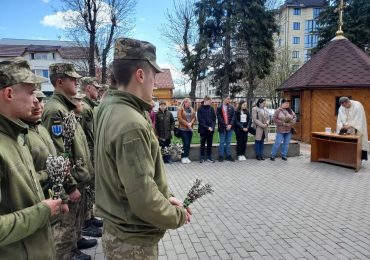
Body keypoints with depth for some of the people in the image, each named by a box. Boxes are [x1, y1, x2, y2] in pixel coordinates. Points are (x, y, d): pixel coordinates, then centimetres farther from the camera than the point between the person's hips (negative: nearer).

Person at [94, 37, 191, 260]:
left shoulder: (110, 108, 2)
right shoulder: (131, 124, -28)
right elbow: (143, 199, -28)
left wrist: (165, 197, 5)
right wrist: (177, 215, -12)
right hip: (133, 240, -8)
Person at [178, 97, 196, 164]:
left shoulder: (191, 110, 14)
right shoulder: (180, 109, -3)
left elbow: (194, 117, 10)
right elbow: (180, 118, -11)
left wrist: (191, 123, -9)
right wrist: (187, 124, -14)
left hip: (190, 128, 6)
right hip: (183, 129, -5)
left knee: (188, 144, 6)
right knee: (186, 143, -11)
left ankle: (186, 157, 15)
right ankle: (183, 157, -1)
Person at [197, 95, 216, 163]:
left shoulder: (211, 109, 8)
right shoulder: (200, 109, -3)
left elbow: (214, 119, 7)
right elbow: (200, 120, -9)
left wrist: (212, 126, -8)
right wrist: (207, 127, -16)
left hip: (211, 130, 4)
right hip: (203, 130, -3)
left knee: (210, 144, 9)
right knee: (203, 144, 4)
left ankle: (209, 157, 18)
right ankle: (202, 157, 13)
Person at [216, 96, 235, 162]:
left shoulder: (231, 107, 8)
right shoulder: (219, 108, -1)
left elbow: (233, 116, 4)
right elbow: (219, 118, -6)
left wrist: (230, 125, -9)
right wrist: (225, 125, -12)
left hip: (229, 127, 3)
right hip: (222, 127, -3)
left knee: (228, 142, 9)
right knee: (222, 142, 3)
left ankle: (228, 156, 15)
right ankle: (221, 156, 8)